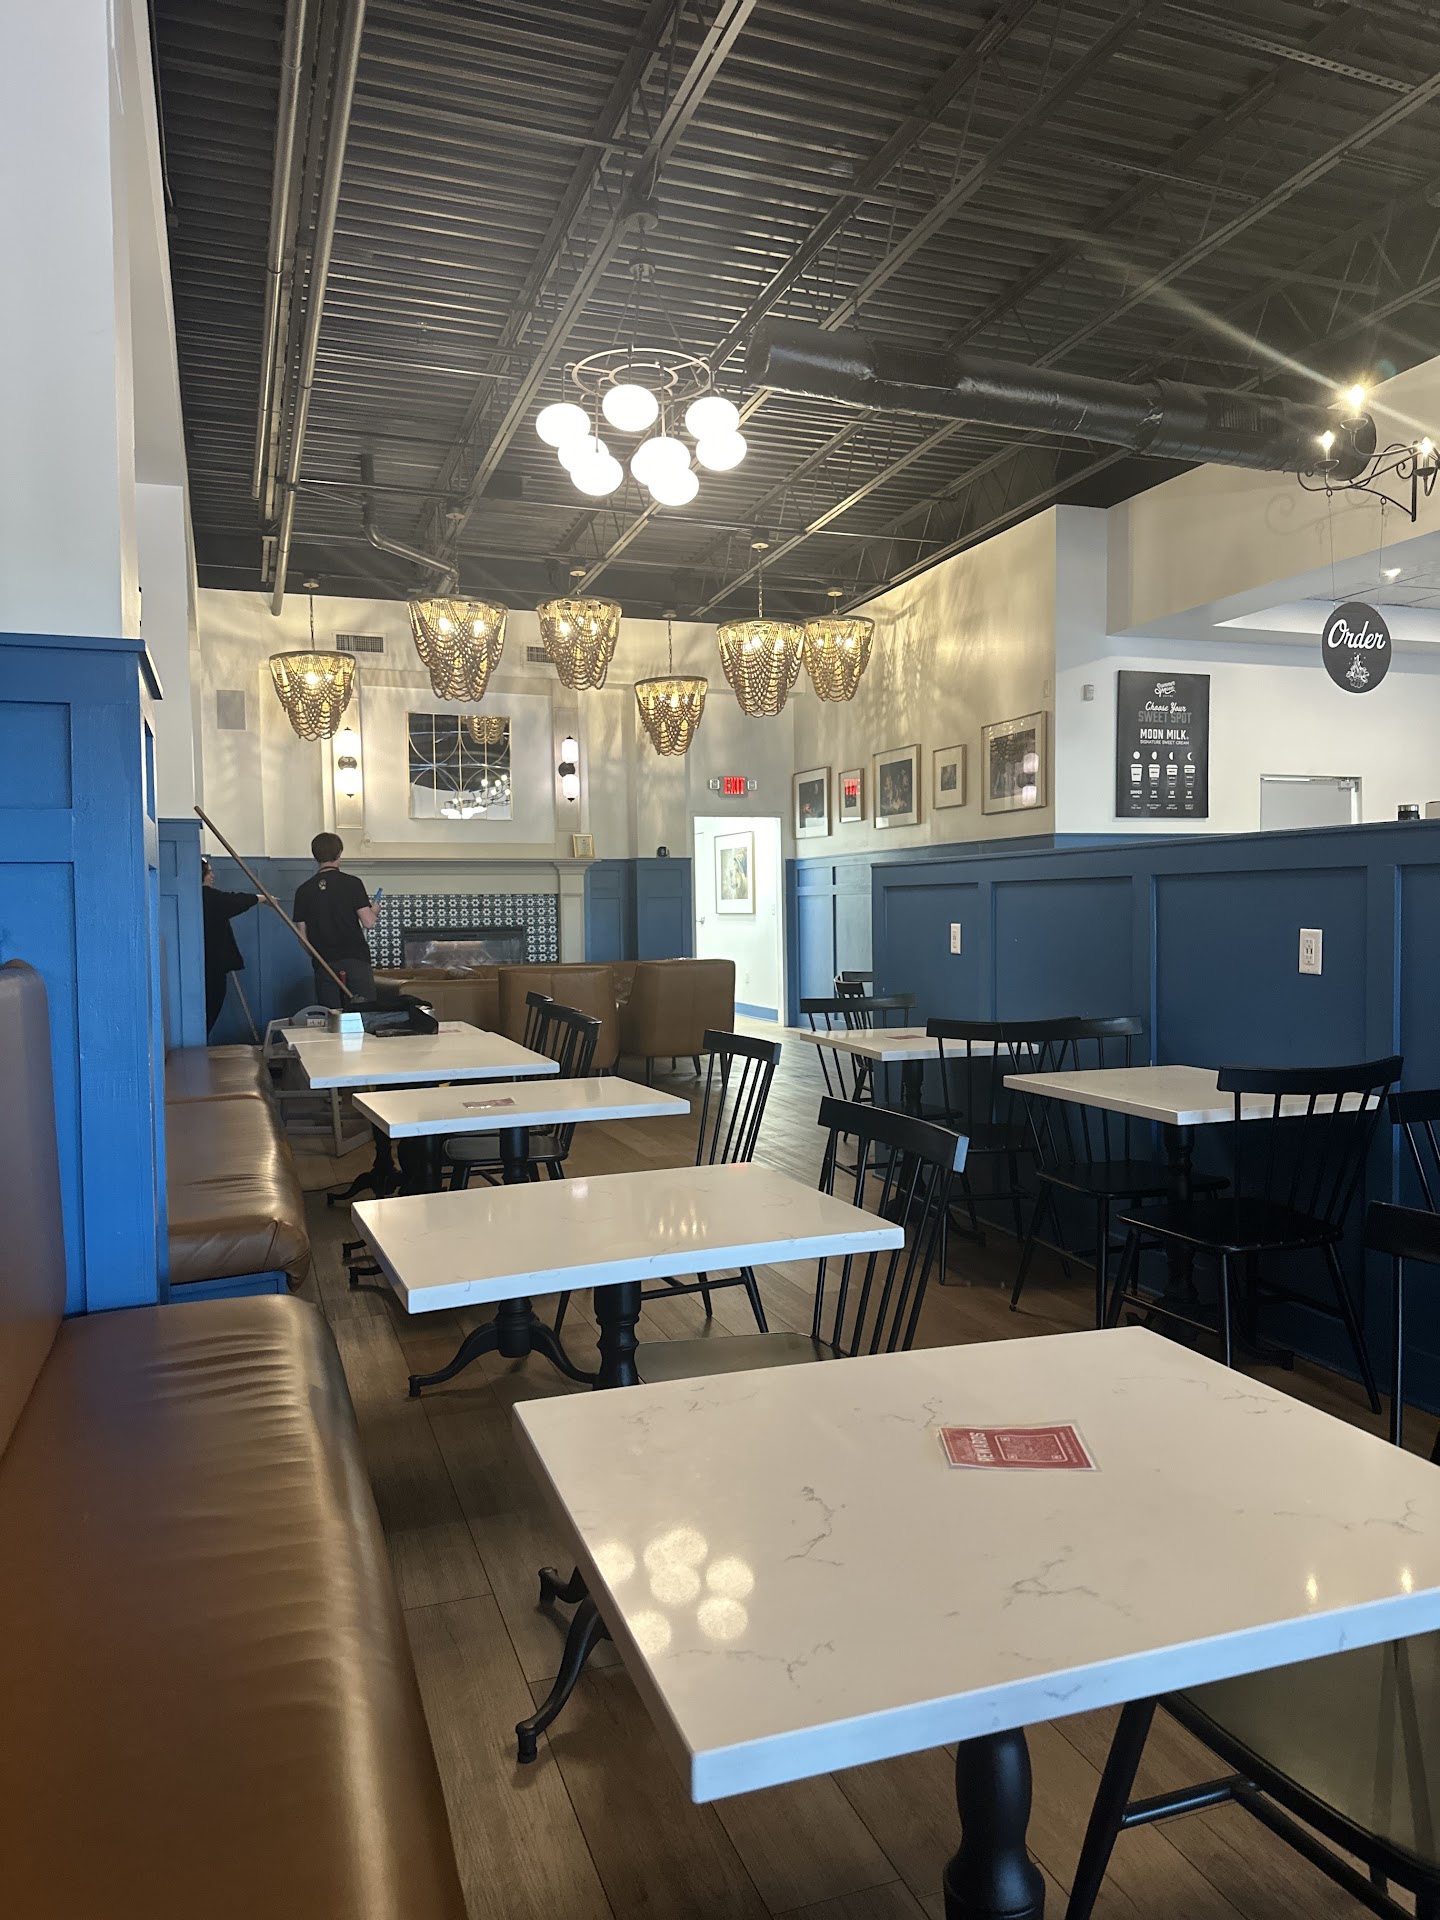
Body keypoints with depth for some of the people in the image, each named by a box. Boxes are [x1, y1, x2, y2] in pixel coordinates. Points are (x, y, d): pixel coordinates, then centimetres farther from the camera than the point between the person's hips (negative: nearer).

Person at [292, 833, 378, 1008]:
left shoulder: (304, 890, 4)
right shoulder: (352, 883, -5)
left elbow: (302, 934, 5)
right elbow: (368, 921, -9)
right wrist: (374, 911, 13)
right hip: (355, 960, -3)